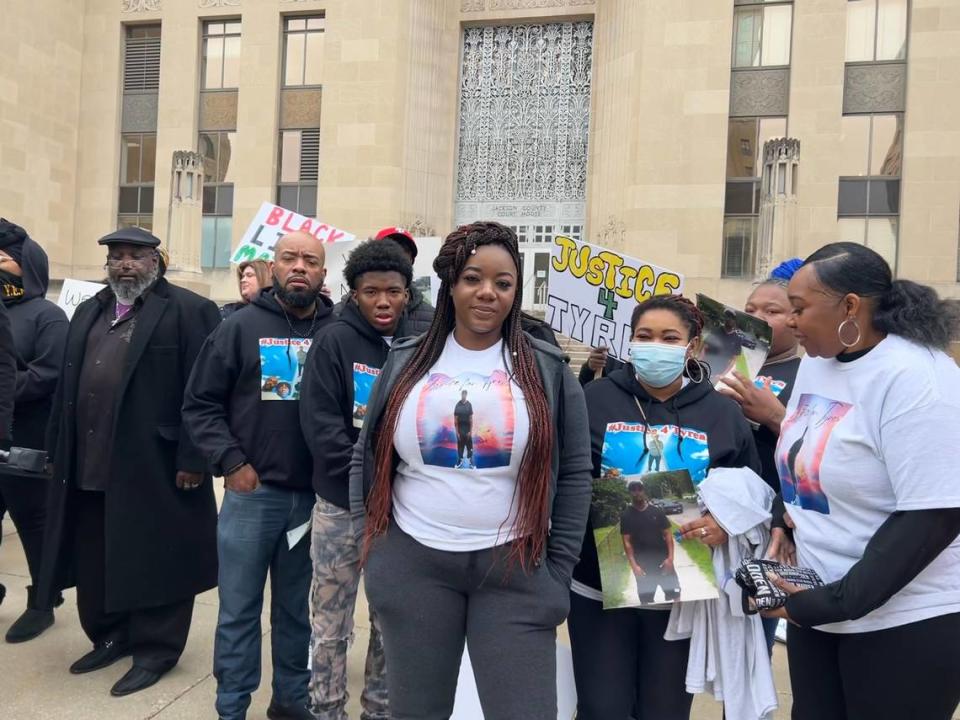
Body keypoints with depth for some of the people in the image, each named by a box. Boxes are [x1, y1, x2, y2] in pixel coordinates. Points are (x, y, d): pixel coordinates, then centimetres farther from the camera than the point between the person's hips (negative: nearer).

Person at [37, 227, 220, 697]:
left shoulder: (189, 311, -7)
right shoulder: (88, 312, 17)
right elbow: (66, 386, 17)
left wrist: (191, 460, -16)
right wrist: (58, 452, 13)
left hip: (154, 466, -7)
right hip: (88, 464, 7)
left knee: (152, 561, 4)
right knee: (95, 560, 17)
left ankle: (154, 650, 19)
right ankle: (110, 636, 35)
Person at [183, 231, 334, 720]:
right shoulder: (241, 326, 0)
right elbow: (200, 403, 1)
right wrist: (230, 462, -8)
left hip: (316, 495, 1)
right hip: (251, 491, -1)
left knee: (297, 607, 17)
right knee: (239, 609, 10)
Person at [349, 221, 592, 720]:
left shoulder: (547, 370, 0)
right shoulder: (406, 361, 4)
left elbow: (573, 475, 1)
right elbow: (366, 456, 9)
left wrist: (557, 571, -2)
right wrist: (369, 537, 3)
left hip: (514, 570, -1)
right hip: (413, 563, 2)